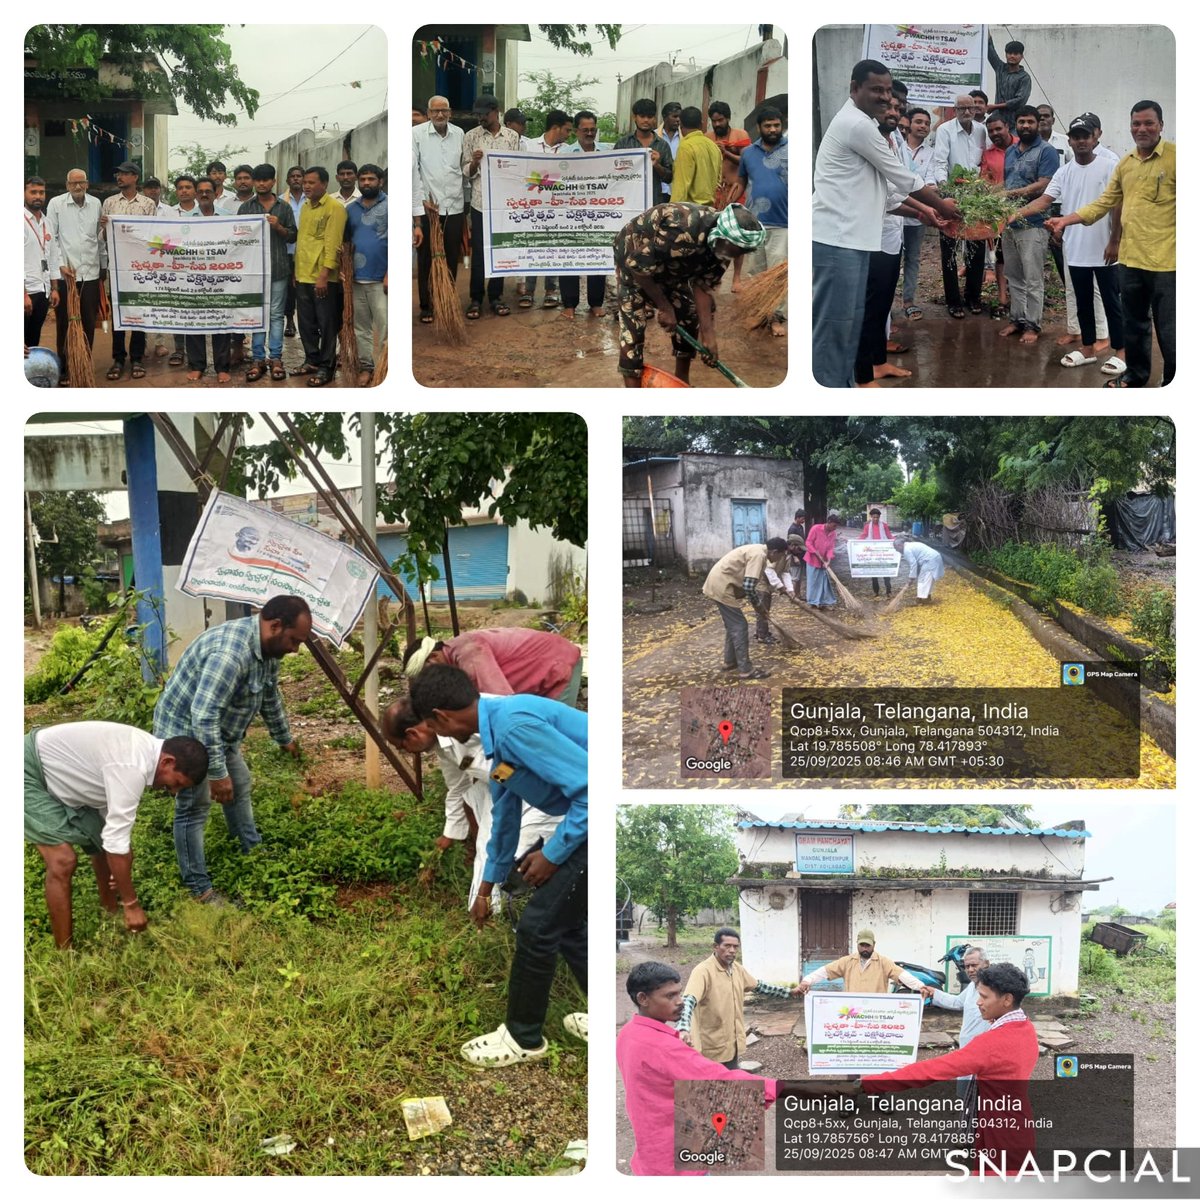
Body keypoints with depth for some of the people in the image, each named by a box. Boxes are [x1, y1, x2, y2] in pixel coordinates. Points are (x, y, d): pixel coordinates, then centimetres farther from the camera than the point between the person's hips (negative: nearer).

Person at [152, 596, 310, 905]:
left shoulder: (267, 647, -3)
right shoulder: (230, 652, -36)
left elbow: (270, 696, 16)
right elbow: (203, 716, -38)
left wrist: (284, 738, 27)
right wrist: (217, 773, -35)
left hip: (219, 731, 10)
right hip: (185, 731, -10)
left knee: (240, 786, 22)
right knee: (194, 808, -5)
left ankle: (254, 852, 39)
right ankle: (199, 889, 2)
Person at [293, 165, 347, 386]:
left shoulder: (334, 208, -9)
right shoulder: (305, 207, 15)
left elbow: (332, 243, -15)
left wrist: (324, 275, -21)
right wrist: (297, 271, 17)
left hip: (323, 278, -7)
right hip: (303, 276, 7)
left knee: (326, 324, 1)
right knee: (306, 323, 12)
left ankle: (326, 367, 8)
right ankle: (312, 361, 24)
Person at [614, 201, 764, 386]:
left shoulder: (721, 243, -17)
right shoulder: (681, 232, -42)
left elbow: (703, 287, -10)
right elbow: (639, 266, -33)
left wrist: (708, 333, -18)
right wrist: (664, 307, -24)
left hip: (670, 264, 7)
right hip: (635, 258, -7)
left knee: (689, 314, 6)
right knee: (633, 326, -17)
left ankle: (681, 382, 20)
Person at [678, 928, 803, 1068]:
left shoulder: (737, 969, 6)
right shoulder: (703, 971, -21)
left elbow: (758, 987, 22)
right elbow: (688, 1001, -35)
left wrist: (789, 992, 21)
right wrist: (683, 1029, -53)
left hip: (733, 1044, 8)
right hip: (713, 1048, -8)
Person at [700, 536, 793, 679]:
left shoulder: (758, 550, 14)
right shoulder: (759, 555, -18)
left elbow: (747, 582, 23)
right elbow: (748, 587, -24)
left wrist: (758, 603, 17)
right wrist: (758, 605, -8)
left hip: (717, 583, 10)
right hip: (722, 586, -10)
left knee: (733, 625, 21)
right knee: (739, 627, -5)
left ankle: (730, 662, 31)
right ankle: (745, 670, -2)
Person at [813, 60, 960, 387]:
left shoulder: (858, 123, 20)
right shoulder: (857, 124, -13)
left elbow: (889, 180, 25)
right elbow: (901, 176, -6)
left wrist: (926, 209, 20)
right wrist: (942, 204, 6)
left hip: (850, 237, 11)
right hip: (837, 238, -11)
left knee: (850, 320, 12)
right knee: (832, 323, -8)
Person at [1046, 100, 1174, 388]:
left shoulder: (1174, 156, -9)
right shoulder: (1125, 163, 11)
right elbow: (1105, 203, 16)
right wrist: (1066, 220, 7)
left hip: (1165, 263, -6)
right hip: (1131, 259, 6)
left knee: (1168, 331, 0)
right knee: (1134, 324, 21)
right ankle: (1136, 374, 38)